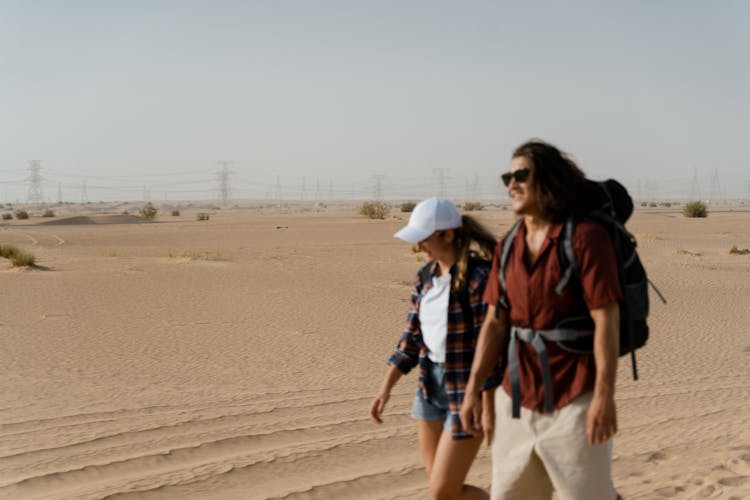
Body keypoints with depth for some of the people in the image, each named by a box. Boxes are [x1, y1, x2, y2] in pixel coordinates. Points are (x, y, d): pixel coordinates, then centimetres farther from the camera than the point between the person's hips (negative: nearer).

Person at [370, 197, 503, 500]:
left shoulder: (479, 277, -20)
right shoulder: (426, 276, 4)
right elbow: (412, 337, 9)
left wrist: (490, 410, -19)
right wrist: (385, 390, 5)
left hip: (469, 390, -8)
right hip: (431, 386, 8)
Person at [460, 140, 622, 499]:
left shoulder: (586, 237, -12)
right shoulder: (509, 246, 7)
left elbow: (607, 320, -16)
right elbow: (495, 322, 8)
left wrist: (605, 396, -20)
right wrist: (473, 389, 3)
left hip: (573, 399, -6)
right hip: (517, 398, 7)